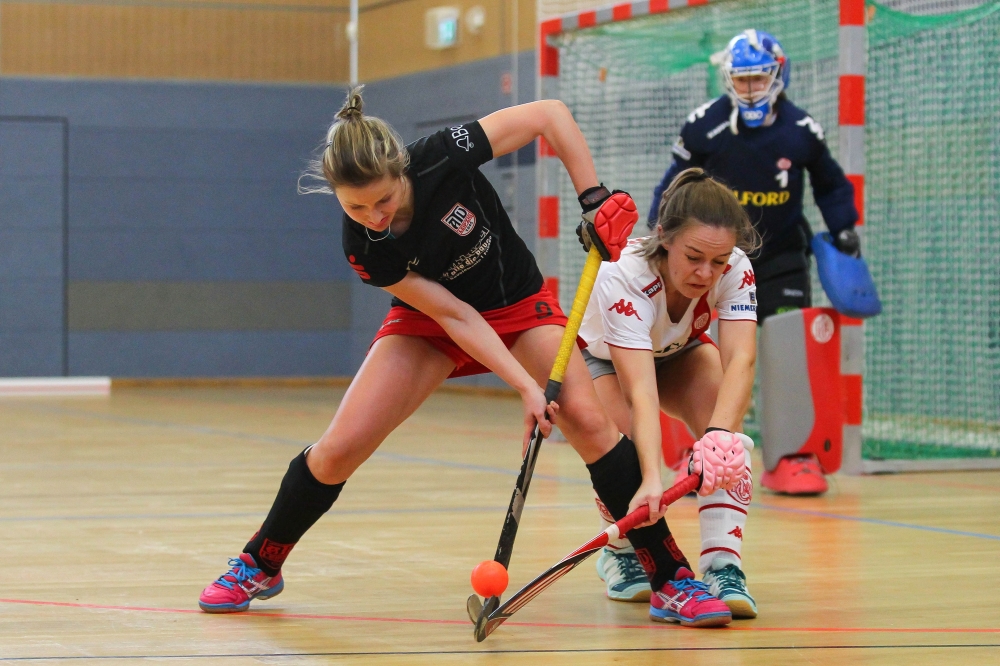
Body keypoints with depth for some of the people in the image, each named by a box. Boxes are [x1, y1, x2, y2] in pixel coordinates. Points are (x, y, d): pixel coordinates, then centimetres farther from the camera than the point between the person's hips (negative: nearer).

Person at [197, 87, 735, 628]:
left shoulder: (444, 158, -32)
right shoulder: (362, 247, -27)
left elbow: (550, 115, -23)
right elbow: (452, 314, -25)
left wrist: (594, 198, -28)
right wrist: (525, 386, -32)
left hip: (517, 304, 0)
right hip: (426, 319, 1)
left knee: (586, 418, -22)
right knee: (340, 448, -11)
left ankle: (672, 581, -15)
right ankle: (259, 565, 15)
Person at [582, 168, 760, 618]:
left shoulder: (735, 269, -31)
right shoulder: (621, 278, -41)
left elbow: (740, 359, -43)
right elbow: (641, 393, -49)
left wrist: (719, 435, -60)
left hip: (677, 353, 3)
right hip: (599, 360, -3)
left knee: (723, 435, -27)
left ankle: (723, 566, -27)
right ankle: (621, 553, -2)